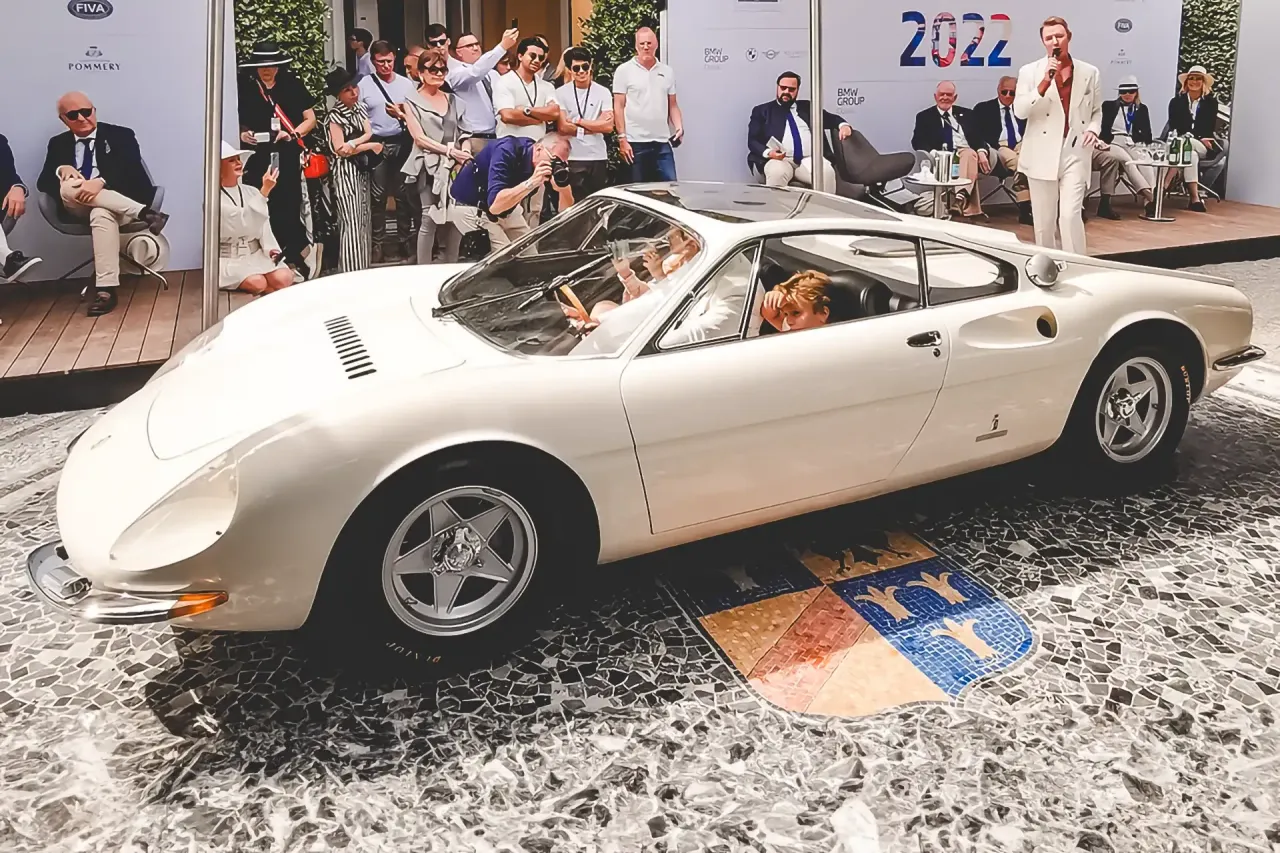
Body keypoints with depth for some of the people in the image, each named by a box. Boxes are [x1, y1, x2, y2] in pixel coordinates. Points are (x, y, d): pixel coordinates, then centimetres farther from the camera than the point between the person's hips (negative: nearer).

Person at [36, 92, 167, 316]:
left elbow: (131, 170, -8)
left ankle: (106, 290, -45)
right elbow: (43, 183, 10)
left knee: (102, 214, -40)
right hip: (77, 206, 3)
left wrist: (101, 182, -26)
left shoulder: (120, 135, 9)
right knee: (68, 187, -33)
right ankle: (143, 213, -33)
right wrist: (61, 170, -14)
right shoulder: (58, 144, 19)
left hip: (118, 199, -3)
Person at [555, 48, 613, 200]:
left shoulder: (603, 92, 3)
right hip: (573, 159, -2)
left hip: (598, 157, 2)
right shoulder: (561, 93, -2)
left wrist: (578, 121, -7)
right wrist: (595, 126, -7)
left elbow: (608, 126, -7)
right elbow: (563, 127, -10)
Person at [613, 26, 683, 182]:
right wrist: (622, 139, -10)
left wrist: (679, 127, -3)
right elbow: (619, 107, -3)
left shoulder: (667, 71, 11)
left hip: (662, 142, 3)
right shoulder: (624, 70, 0)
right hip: (635, 142, -3)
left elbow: (672, 105, 15)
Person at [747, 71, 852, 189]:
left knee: (827, 172, -30)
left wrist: (843, 125, -2)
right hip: (780, 160, -2)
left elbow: (832, 118, 23)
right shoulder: (762, 111, 15)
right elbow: (752, 141, 7)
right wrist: (768, 152, -15)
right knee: (777, 173, -38)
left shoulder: (807, 107, 24)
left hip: (809, 159, 2)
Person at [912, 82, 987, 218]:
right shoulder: (924, 116, 16)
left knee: (969, 154, -36)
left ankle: (961, 196, -52)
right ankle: (968, 206, -41)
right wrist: (933, 153, -19)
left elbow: (979, 136, 14)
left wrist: (981, 152, -10)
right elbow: (918, 142, 3)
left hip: (966, 152, 2)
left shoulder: (966, 114, 23)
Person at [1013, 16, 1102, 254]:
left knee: (1070, 215, -13)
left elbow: (1097, 110, 18)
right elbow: (1019, 111, -9)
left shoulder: (1089, 72, 8)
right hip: (1042, 155, 0)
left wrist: (1093, 129, -3)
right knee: (1043, 221, 8)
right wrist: (1044, 83, -20)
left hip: (1075, 152, 0)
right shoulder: (1029, 71, 2)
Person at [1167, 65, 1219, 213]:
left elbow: (1209, 129, 1)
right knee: (1191, 155, -36)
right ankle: (1195, 199, -43)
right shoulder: (1177, 101, 9)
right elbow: (1174, 128, 0)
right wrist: (1197, 138, -14)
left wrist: (1189, 137, -17)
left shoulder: (1211, 102, 8)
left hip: (1203, 147, 0)